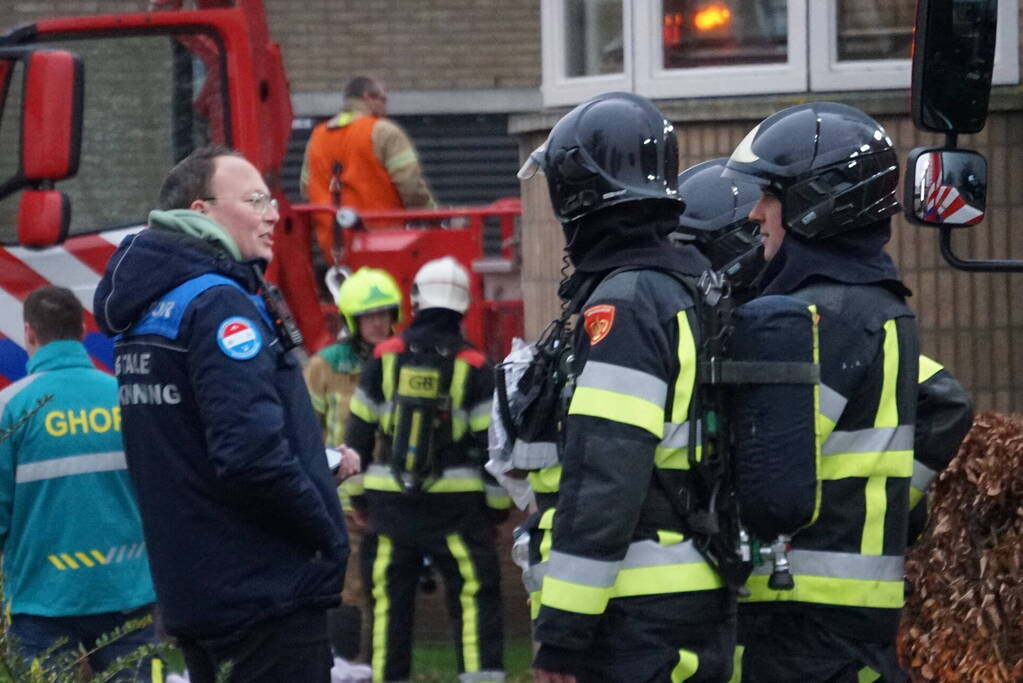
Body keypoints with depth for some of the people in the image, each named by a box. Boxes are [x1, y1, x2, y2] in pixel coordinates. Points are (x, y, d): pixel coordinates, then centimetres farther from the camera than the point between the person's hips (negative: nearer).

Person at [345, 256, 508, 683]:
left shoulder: (385, 359, 1)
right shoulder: (473, 368, -4)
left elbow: (358, 431, 5)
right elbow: (491, 440, -4)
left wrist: (357, 491, 16)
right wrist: (498, 503, 5)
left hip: (390, 503, 2)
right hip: (455, 504, -2)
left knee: (389, 600, 9)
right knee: (475, 598, -1)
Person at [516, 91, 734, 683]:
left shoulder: (624, 303, -14)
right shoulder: (692, 291, 15)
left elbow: (602, 482, -20)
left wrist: (562, 632, -20)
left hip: (638, 613, -10)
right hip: (705, 610, 10)